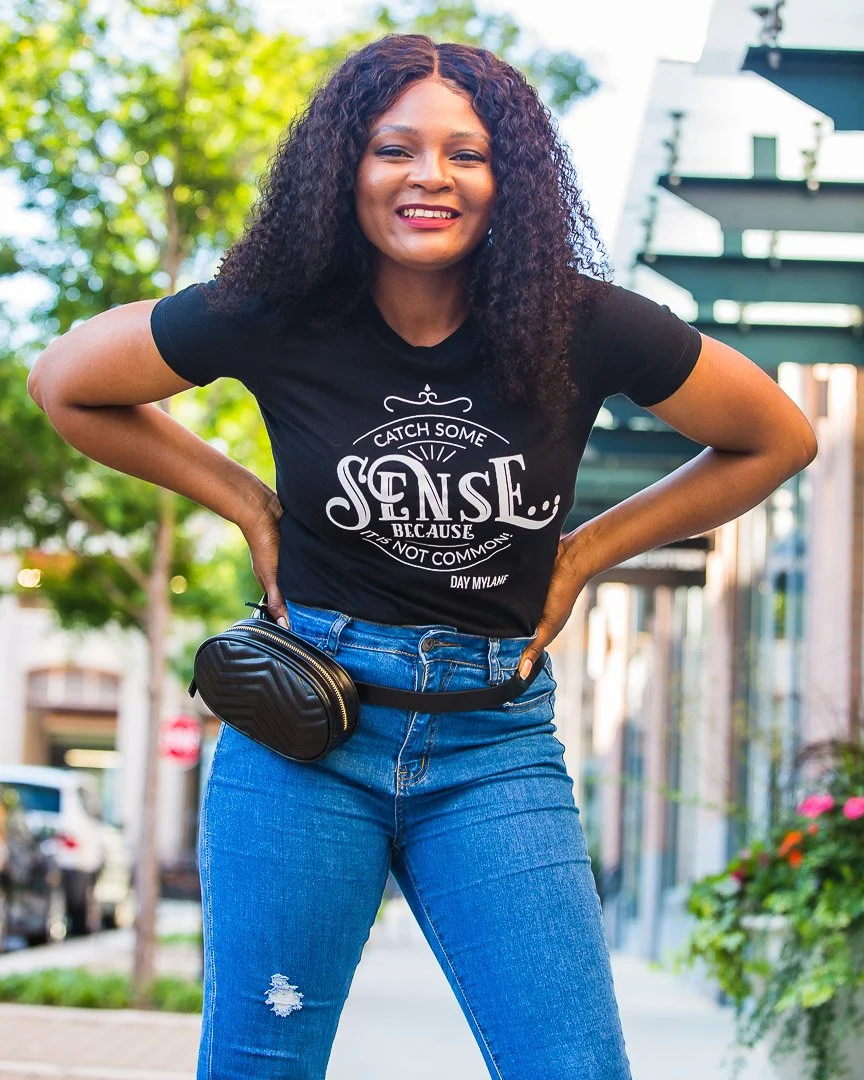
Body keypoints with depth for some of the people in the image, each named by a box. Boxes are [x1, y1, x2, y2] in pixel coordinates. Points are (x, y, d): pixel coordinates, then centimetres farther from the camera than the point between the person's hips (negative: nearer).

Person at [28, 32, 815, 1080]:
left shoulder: (577, 327, -5)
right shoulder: (278, 319, -5)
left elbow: (778, 439, 9)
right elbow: (62, 383, 10)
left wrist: (585, 551, 6)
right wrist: (242, 499, 4)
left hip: (498, 745, 1)